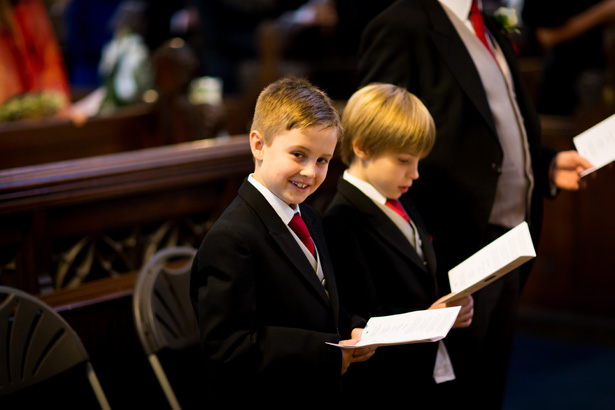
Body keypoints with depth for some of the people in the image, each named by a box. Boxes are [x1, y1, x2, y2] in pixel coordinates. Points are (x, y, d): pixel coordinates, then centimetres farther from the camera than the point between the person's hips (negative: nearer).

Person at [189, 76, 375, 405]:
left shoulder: (308, 220, 9)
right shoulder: (229, 240, -22)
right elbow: (226, 347, -27)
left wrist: (354, 332, -6)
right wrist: (327, 353, -27)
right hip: (263, 396, -8)